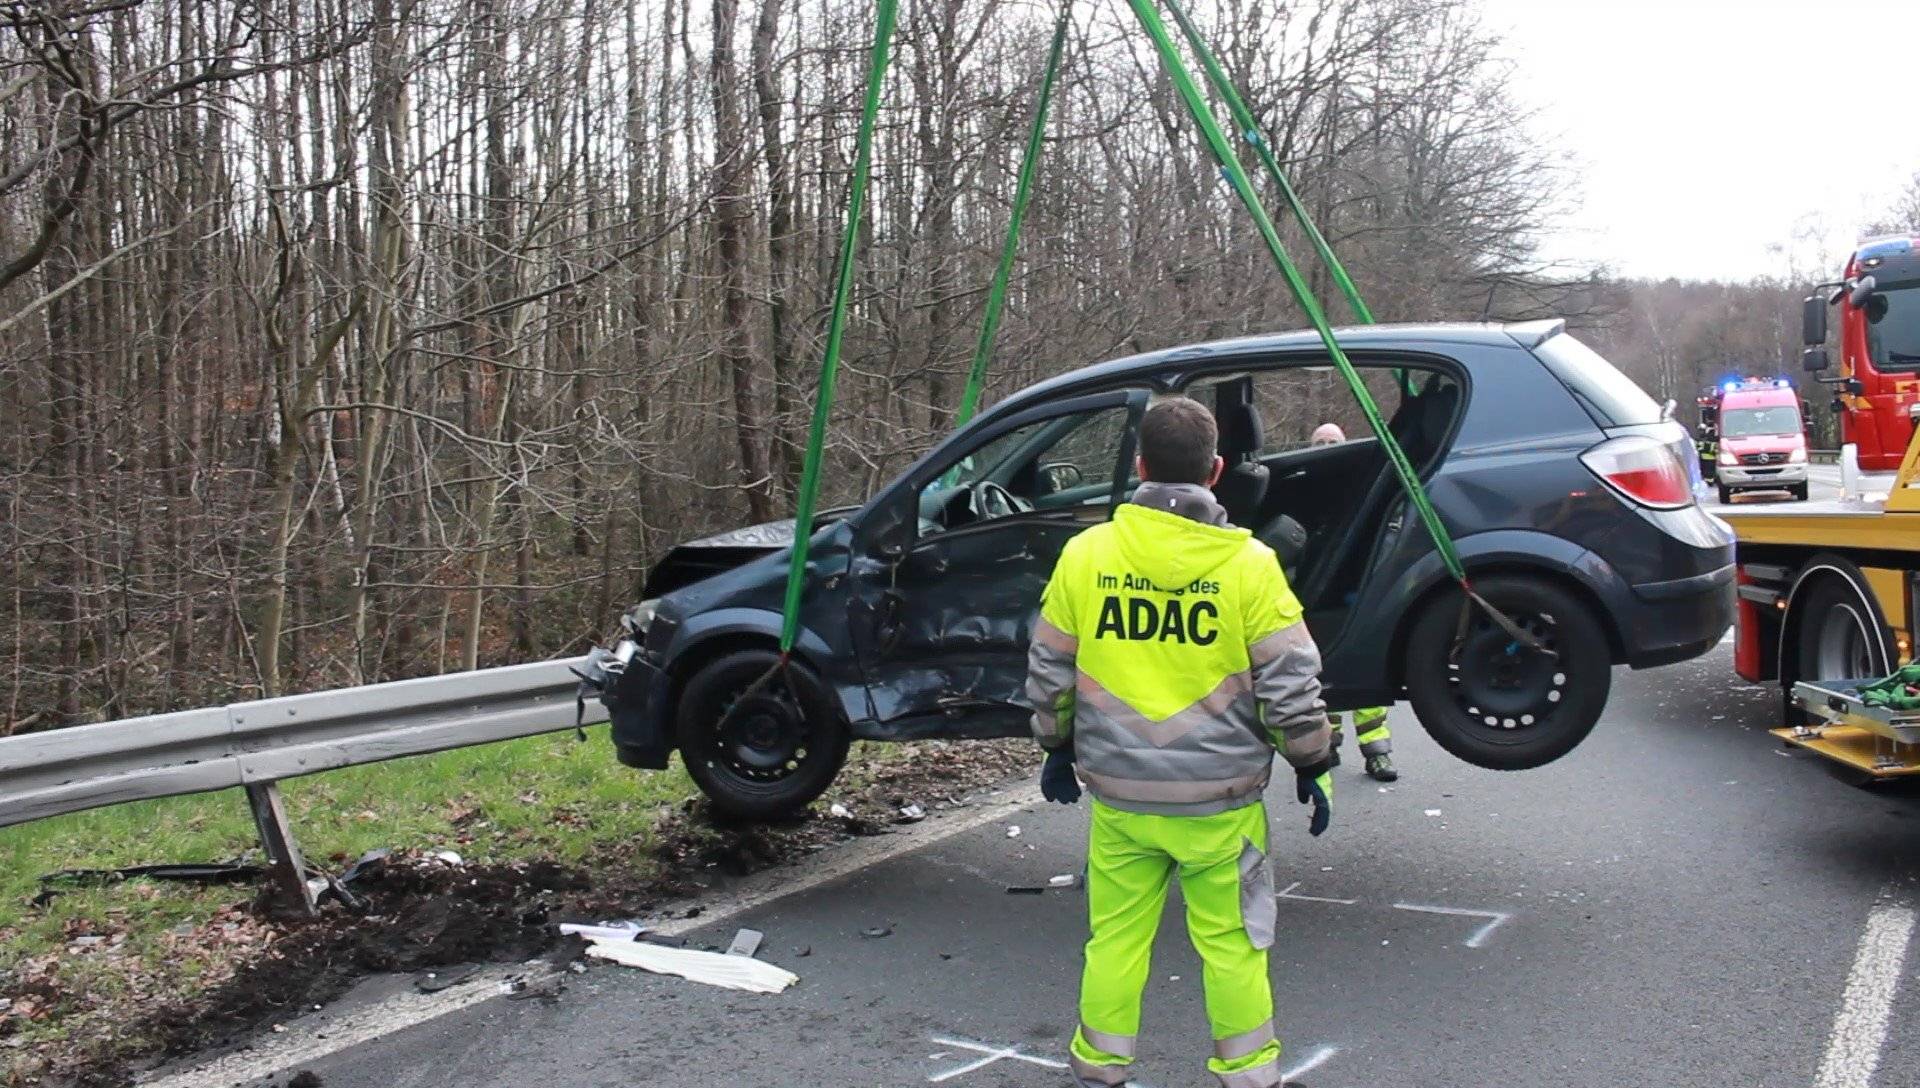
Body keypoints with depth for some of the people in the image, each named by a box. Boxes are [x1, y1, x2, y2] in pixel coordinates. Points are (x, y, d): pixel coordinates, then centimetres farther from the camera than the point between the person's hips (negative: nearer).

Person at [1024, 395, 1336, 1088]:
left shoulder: (1085, 554, -4)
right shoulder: (1248, 563, -9)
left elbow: (1048, 672, 5)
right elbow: (1290, 685, -5)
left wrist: (1057, 749, 19)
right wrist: (1313, 766, 9)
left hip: (1118, 794, 2)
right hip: (1221, 799, -2)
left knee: (1115, 938, 15)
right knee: (1231, 946, 11)